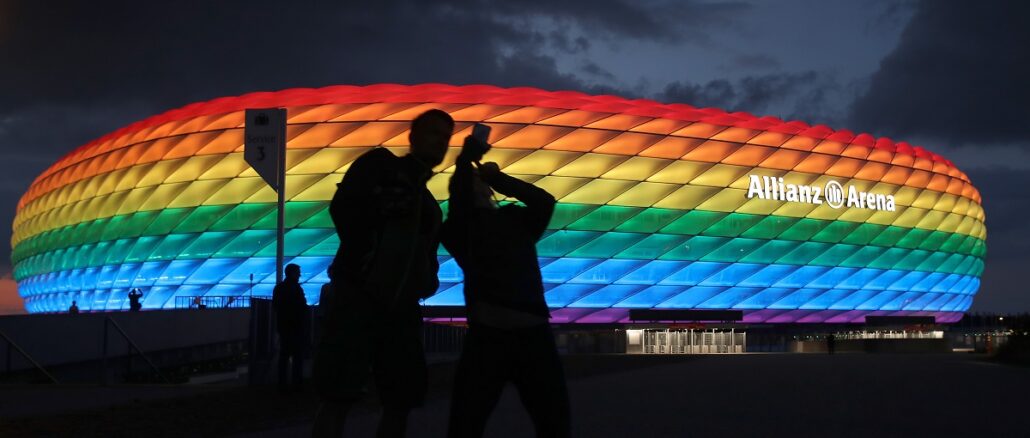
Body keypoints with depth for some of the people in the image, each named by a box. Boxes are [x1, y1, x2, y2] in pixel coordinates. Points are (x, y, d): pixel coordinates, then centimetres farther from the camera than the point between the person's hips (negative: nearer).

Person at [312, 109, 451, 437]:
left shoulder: (429, 203, 24)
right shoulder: (380, 164, 4)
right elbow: (341, 207, -10)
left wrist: (428, 281, 4)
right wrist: (363, 260, -12)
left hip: (402, 306, 8)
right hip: (359, 294, -7)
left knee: (403, 398, 6)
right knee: (339, 396, -12)